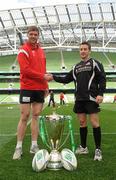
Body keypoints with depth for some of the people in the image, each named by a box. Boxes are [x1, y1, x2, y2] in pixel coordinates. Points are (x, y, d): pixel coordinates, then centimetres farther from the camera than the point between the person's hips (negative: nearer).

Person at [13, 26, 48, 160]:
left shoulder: (41, 51, 16)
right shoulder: (23, 50, -5)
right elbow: (25, 70, -15)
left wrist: (46, 86, 12)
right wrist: (42, 76, -14)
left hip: (40, 88, 6)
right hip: (27, 88, -6)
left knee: (36, 116, 6)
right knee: (24, 116, -5)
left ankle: (34, 146, 12)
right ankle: (19, 147, 2)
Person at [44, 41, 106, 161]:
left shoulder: (95, 63, 1)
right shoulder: (76, 67, 19)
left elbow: (102, 79, -6)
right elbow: (67, 79, 20)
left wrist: (100, 94, -17)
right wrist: (53, 77, 10)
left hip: (91, 98, -6)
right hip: (79, 99, 6)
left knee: (94, 123, -7)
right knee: (82, 122, 9)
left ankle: (98, 150, 1)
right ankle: (83, 147, 19)